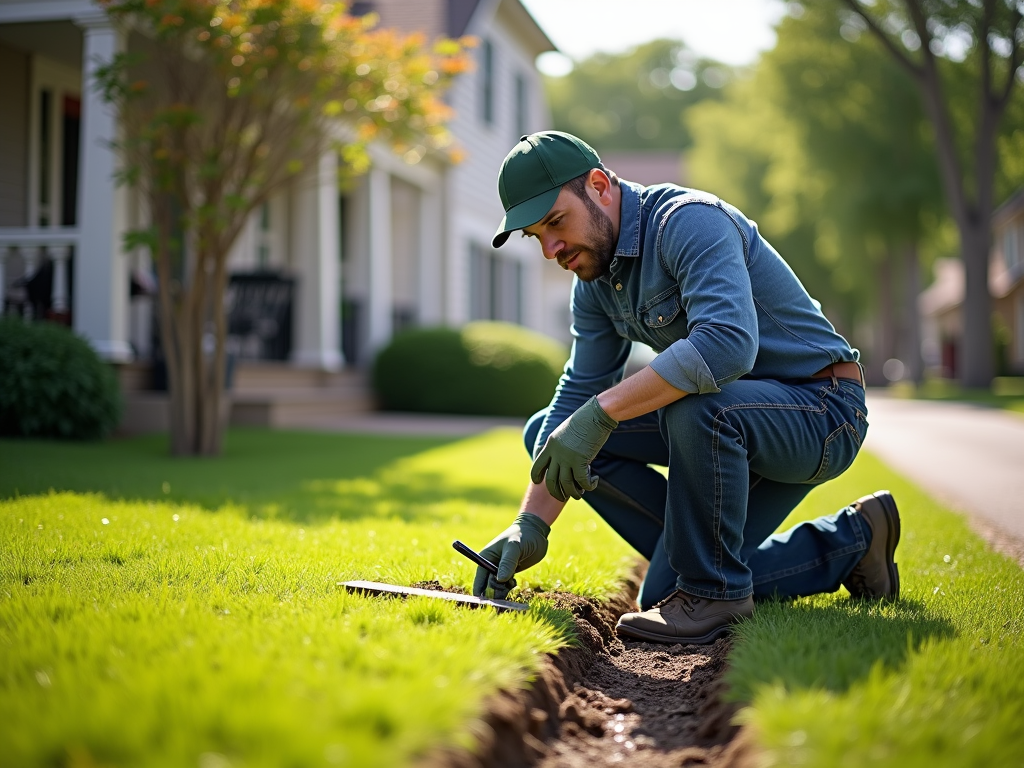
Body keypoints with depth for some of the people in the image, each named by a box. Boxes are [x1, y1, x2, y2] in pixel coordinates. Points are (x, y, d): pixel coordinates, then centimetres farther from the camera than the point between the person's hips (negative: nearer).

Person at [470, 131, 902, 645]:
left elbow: (729, 344, -39)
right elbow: (578, 394, 4)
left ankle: (712, 587, -12)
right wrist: (531, 524, -6)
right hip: (733, 420, 9)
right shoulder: (595, 279, 4)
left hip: (821, 412, -9)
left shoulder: (690, 221, -23)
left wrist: (600, 412, -40)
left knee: (696, 406, -39)